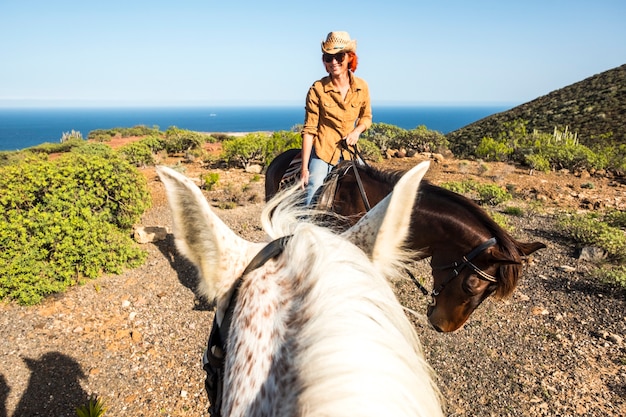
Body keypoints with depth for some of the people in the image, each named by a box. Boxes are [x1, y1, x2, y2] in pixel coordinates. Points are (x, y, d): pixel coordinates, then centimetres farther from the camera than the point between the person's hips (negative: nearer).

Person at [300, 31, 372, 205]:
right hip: (322, 152, -3)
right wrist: (304, 168, -14)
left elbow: (366, 117, 15)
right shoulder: (317, 89, -10)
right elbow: (309, 130, -10)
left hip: (349, 151, 4)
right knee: (314, 200, -11)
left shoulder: (362, 87, -1)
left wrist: (357, 131, -10)